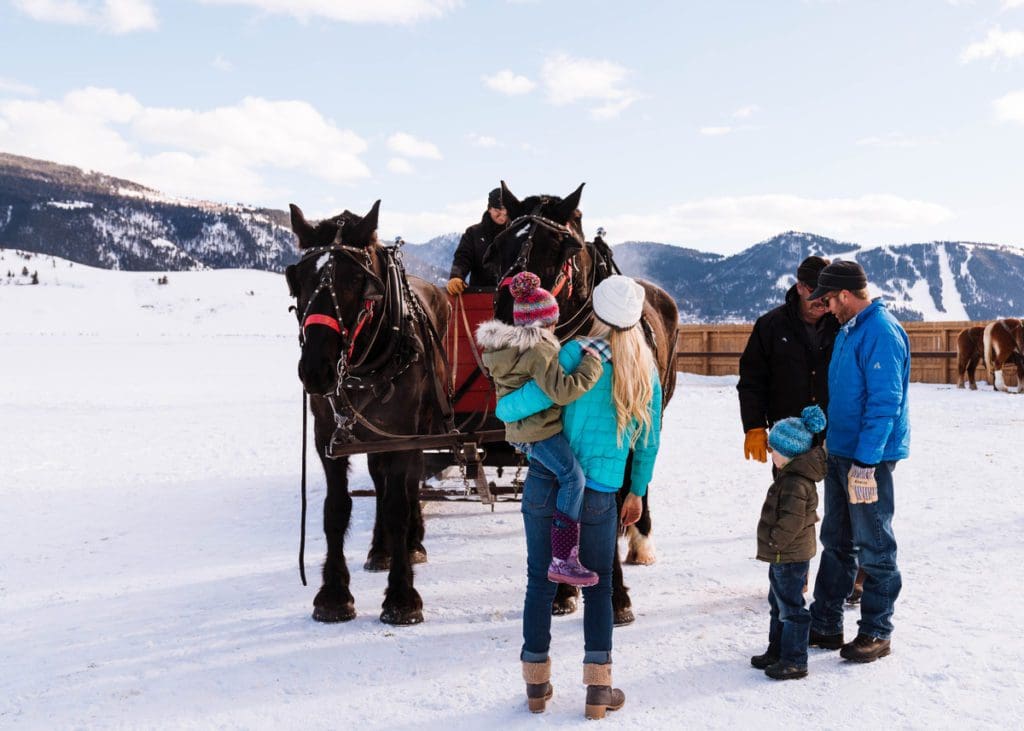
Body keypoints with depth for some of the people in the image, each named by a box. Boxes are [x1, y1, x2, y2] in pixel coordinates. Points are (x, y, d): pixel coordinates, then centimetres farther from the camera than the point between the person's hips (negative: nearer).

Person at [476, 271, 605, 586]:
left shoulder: (500, 348, 11)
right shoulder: (539, 350, -19)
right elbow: (561, 390, -27)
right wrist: (591, 366, -19)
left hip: (519, 428, 10)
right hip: (538, 431, -10)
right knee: (573, 477, -17)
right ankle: (562, 560, -22)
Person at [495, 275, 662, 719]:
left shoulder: (578, 354, -9)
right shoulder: (646, 370, 1)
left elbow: (535, 398, -17)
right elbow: (649, 441, 7)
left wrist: (503, 407, 5)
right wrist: (637, 493, 18)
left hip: (545, 481, -1)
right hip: (599, 495, 1)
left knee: (540, 581, 11)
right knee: (598, 586, 14)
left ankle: (536, 682, 20)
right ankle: (598, 688, 14)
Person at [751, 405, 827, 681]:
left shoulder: (796, 484, -24)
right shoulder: (791, 476, 9)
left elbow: (791, 522, -28)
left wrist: (773, 542, -16)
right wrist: (773, 546, 18)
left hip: (790, 557, -11)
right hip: (784, 555, 11)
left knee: (791, 608, -2)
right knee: (779, 604, 20)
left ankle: (794, 661, 6)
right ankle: (777, 650, 32)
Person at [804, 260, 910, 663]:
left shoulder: (881, 332, -18)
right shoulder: (848, 329, 12)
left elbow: (884, 403, -22)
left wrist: (865, 463, -24)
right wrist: (829, 444, 21)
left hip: (869, 458, -10)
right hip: (840, 452, 10)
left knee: (874, 547, 2)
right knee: (836, 542, 15)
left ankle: (876, 633, 14)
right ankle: (825, 626, 24)